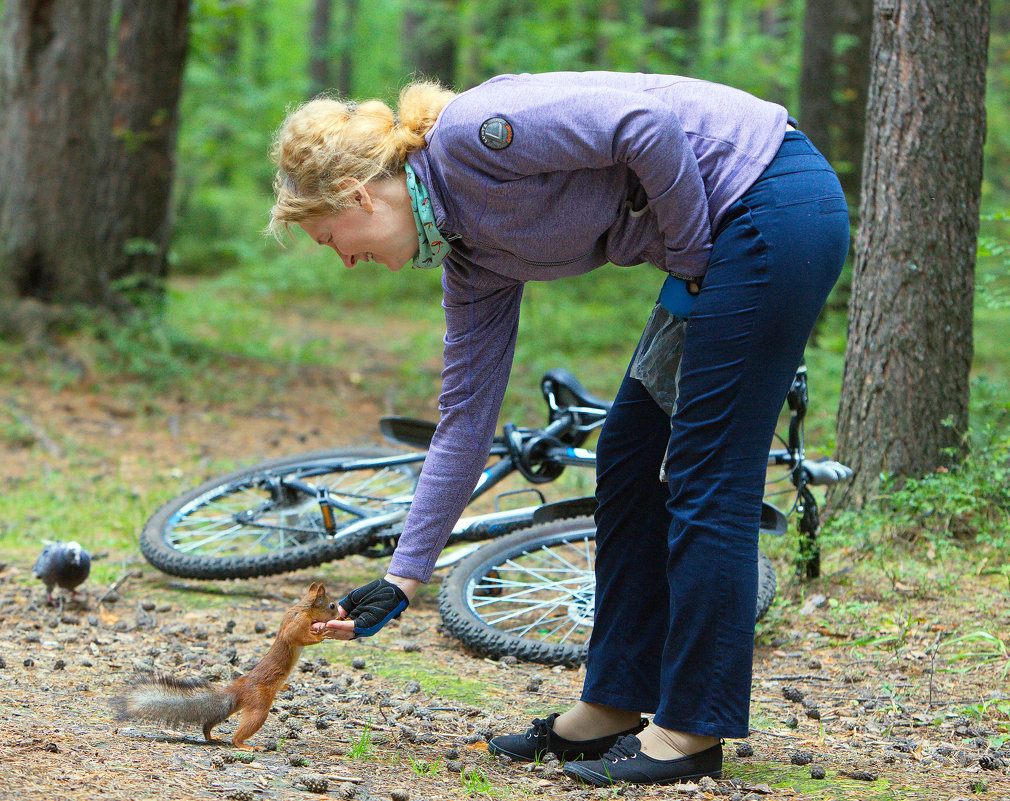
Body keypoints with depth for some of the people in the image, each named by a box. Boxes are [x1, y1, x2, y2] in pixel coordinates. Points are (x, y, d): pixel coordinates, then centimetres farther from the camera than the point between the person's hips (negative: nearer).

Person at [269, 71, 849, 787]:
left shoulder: (469, 134, -14)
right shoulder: (474, 259, 11)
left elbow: (650, 124, -22)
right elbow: (466, 420, 15)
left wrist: (690, 258, -10)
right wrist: (402, 580, 17)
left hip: (776, 201, -10)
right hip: (721, 239, 10)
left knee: (705, 479, -5)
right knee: (630, 460, 13)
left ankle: (692, 731, 3)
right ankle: (614, 707, 21)